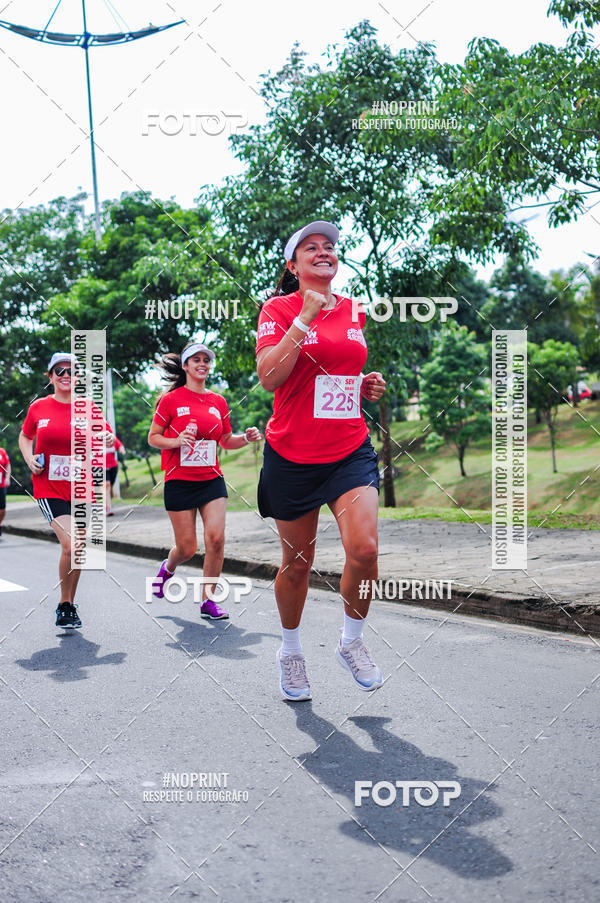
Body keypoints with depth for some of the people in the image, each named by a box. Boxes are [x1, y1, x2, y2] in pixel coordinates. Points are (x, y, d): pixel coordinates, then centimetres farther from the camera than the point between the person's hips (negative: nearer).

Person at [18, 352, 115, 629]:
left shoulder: (89, 407, 2)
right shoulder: (38, 407, 2)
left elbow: (104, 435, -4)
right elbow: (25, 437, 18)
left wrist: (107, 439, -28)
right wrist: (29, 459, -1)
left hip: (81, 489, 2)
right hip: (49, 489, -2)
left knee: (76, 549, 10)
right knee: (72, 546, -18)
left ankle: (70, 605, 31)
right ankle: (65, 605, 2)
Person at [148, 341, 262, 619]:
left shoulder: (218, 401, 8)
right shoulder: (171, 400, -3)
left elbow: (226, 441, 18)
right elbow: (153, 438, 0)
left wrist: (246, 438, -2)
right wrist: (176, 442, -18)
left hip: (211, 480, 3)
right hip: (179, 481, -3)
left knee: (216, 537, -12)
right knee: (187, 548, 1)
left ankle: (208, 599, 2)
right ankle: (168, 567, 37)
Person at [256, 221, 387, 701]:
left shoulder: (354, 311, 10)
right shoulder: (279, 308, -4)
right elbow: (269, 376, -19)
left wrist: (367, 387, 5)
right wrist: (305, 317, -20)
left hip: (350, 450, 3)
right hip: (293, 454, -3)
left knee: (364, 548, -17)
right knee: (297, 564, 8)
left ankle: (352, 641, 10)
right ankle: (291, 650, 33)